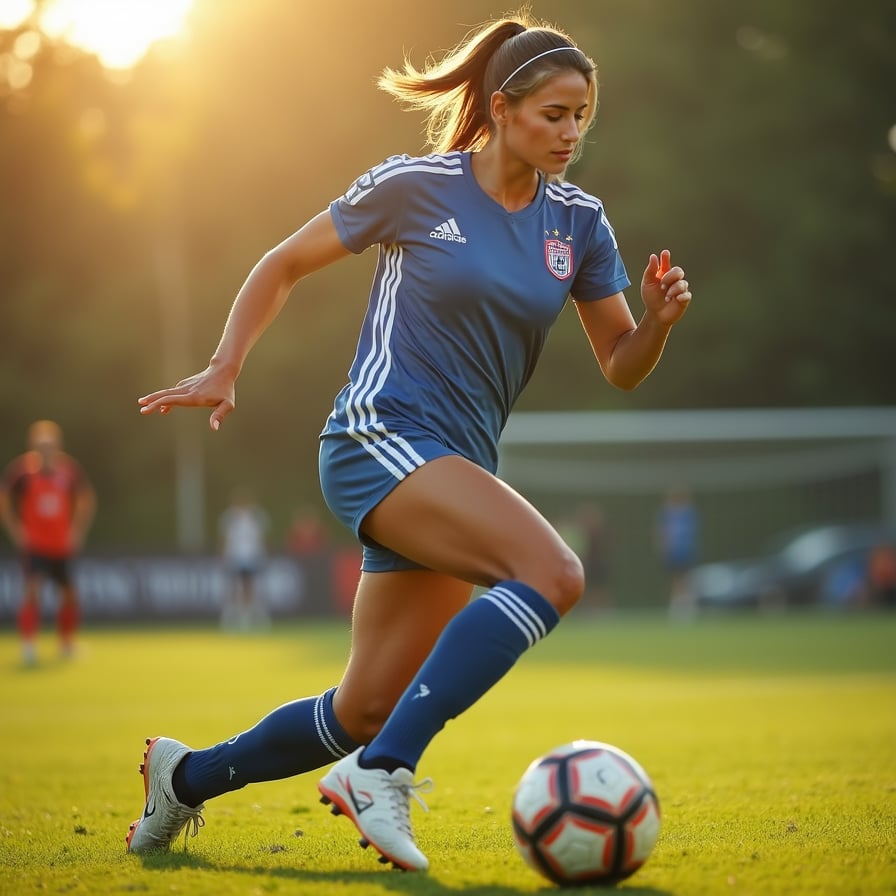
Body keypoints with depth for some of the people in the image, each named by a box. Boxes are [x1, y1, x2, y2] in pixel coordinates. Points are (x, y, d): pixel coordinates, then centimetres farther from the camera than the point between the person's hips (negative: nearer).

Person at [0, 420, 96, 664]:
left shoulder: (70, 468, -5)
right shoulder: (21, 468, -12)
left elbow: (86, 498, 9)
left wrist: (78, 529, 2)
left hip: (62, 544, 3)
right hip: (33, 543, -3)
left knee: (68, 593, 10)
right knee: (33, 589, -18)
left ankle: (67, 644, 29)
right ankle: (28, 644, -13)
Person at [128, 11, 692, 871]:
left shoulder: (577, 222, 8)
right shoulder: (414, 186, -5)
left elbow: (620, 366, 11)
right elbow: (285, 263, 6)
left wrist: (658, 317, -10)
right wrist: (224, 370, -3)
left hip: (457, 468, 6)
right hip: (380, 438, -6)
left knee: (365, 714, 6)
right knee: (552, 573, -30)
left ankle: (186, 776, 29)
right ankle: (384, 772, -28)